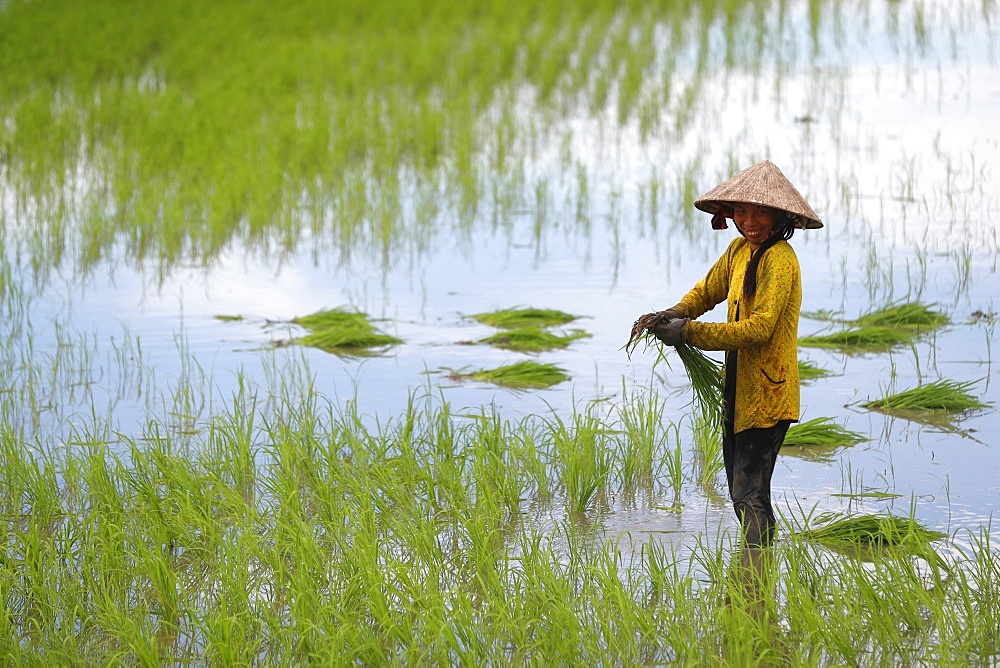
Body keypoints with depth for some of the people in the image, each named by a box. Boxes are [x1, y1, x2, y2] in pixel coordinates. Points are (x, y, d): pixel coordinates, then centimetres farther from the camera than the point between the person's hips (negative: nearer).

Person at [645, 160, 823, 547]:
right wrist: (678, 313, 1)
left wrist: (689, 332, -23)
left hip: (766, 394, -9)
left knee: (749, 494, -11)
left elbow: (759, 327, -25)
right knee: (739, 488, 19)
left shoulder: (779, 259, -18)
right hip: (739, 391, 9)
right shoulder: (740, 249, 9)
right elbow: (710, 289, 23)